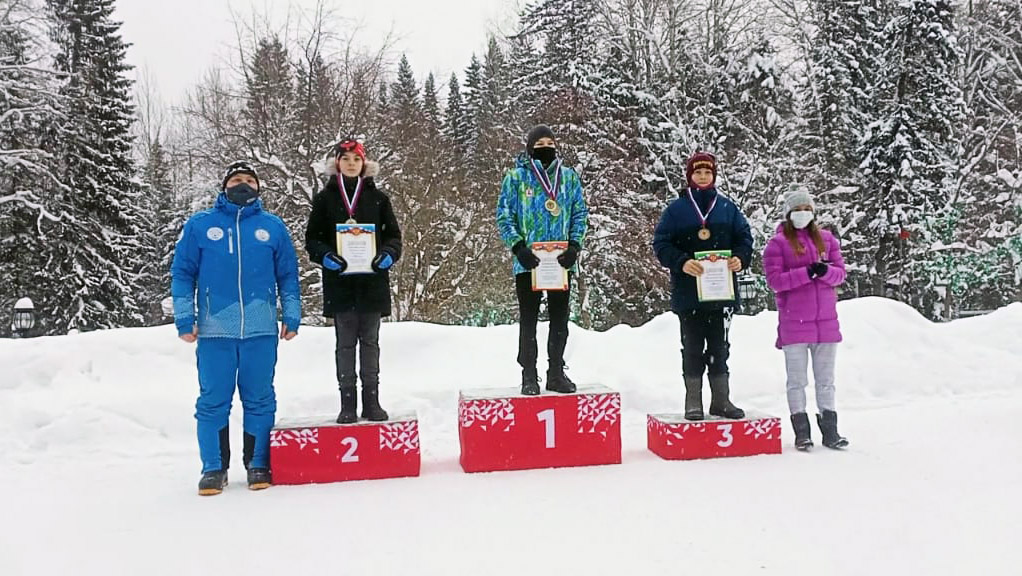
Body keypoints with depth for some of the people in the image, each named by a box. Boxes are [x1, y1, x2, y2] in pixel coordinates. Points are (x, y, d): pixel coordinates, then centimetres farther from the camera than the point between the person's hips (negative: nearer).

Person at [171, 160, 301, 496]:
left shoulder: (273, 227, 10)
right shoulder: (200, 225, 7)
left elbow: (288, 275, 12)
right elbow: (182, 273, 7)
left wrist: (292, 317, 6)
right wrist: (184, 319, 0)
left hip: (261, 330, 1)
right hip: (214, 330, 0)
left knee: (260, 400, 6)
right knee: (213, 401, 4)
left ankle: (259, 465, 17)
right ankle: (214, 468, 15)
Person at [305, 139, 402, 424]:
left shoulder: (377, 197, 8)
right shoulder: (325, 198, 6)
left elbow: (393, 234, 9)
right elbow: (312, 238, 6)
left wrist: (388, 254, -12)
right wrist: (325, 256, -14)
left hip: (372, 281, 1)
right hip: (339, 281, -1)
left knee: (370, 341, 7)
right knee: (345, 343, 3)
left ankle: (371, 400, 14)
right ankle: (347, 403, 9)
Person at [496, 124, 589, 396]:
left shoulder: (569, 176, 8)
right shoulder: (516, 177, 1)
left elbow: (580, 214, 10)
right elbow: (504, 216, -1)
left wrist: (575, 245, -4)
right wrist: (518, 247, -12)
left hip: (562, 260, 3)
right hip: (528, 261, -2)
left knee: (560, 319, 8)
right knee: (528, 320, 4)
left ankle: (556, 373, 19)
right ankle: (529, 376, 12)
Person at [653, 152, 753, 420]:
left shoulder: (727, 207, 7)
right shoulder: (676, 209, 0)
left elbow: (745, 237, 10)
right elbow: (661, 243, -4)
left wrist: (740, 259, -10)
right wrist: (681, 262, -20)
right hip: (689, 293, -2)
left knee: (720, 347, 11)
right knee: (692, 348, 5)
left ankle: (721, 400, 20)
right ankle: (693, 402, 13)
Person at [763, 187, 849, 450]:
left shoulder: (827, 239, 11)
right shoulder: (778, 243, -1)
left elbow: (841, 272, 8)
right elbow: (774, 280, -10)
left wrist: (826, 271, -15)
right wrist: (807, 273, -20)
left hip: (826, 321, 4)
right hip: (794, 323, -4)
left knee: (826, 379, 11)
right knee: (797, 380, 4)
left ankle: (829, 429, 18)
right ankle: (802, 431, 11)